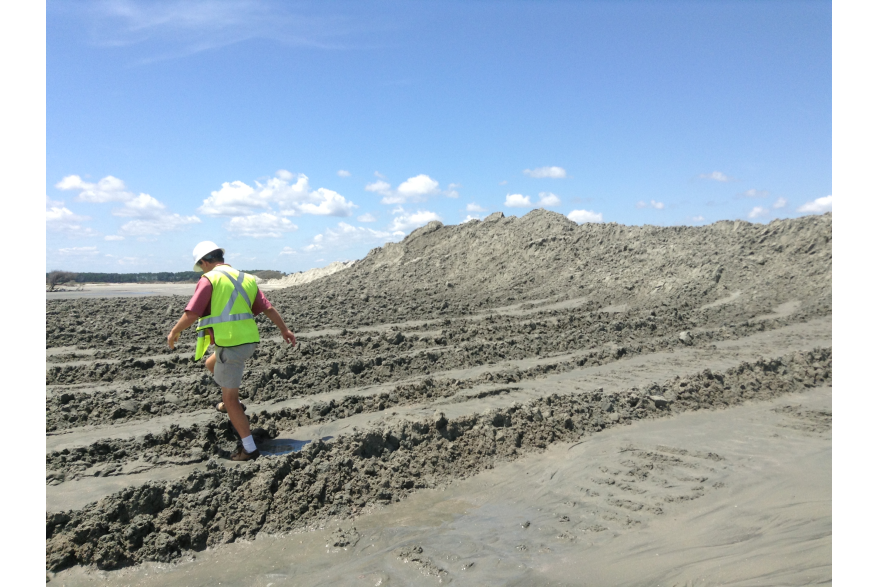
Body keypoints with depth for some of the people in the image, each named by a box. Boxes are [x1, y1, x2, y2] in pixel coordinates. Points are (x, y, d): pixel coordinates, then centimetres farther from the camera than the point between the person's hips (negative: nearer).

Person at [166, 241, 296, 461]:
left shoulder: (209, 280, -8)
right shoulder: (246, 278, 11)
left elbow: (191, 314, -13)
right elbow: (268, 308, 11)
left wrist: (174, 332, 4)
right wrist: (284, 329, 21)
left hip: (229, 345, -7)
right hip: (248, 342, 7)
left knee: (230, 398, 4)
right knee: (211, 364, 34)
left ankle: (249, 449, 6)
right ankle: (234, 405, 36)